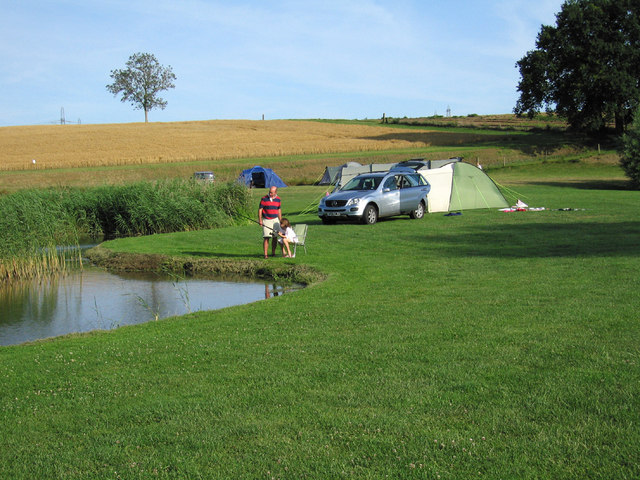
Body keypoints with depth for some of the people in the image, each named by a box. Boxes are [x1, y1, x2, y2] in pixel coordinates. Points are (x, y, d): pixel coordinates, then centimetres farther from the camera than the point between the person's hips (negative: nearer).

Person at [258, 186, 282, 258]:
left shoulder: (278, 199, 6)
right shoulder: (264, 199, -6)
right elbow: (260, 209, -4)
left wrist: (280, 221, 15)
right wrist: (260, 220, -11)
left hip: (275, 220, 4)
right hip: (266, 220, -4)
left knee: (275, 237, 3)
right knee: (266, 237, -9)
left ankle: (273, 253, 15)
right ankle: (265, 254, -7)